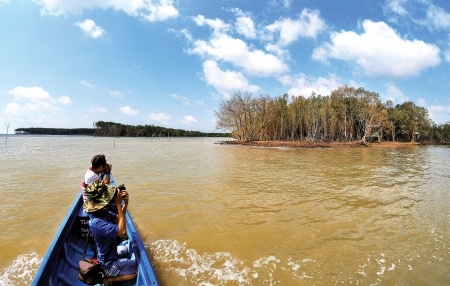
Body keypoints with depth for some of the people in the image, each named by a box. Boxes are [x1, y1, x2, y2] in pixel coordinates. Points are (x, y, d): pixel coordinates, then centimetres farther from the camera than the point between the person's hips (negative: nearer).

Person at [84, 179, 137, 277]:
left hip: (112, 252, 9)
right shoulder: (97, 222, -36)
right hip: (110, 264, -9)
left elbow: (118, 219, 3)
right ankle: (110, 277, 6)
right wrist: (118, 204, -37)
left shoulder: (102, 212, -9)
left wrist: (125, 203, -15)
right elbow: (122, 231, -39)